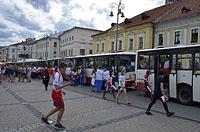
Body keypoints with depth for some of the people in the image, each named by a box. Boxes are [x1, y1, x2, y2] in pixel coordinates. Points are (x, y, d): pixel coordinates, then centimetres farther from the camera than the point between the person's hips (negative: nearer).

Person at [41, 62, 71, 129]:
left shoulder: (59, 74, 8)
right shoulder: (58, 75, -24)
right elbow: (56, 87, -28)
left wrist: (61, 91, 16)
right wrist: (66, 84, -25)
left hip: (58, 94, 10)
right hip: (56, 94, -10)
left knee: (58, 108, 21)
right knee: (62, 109, 2)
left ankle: (45, 117, 32)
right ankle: (57, 124, 21)